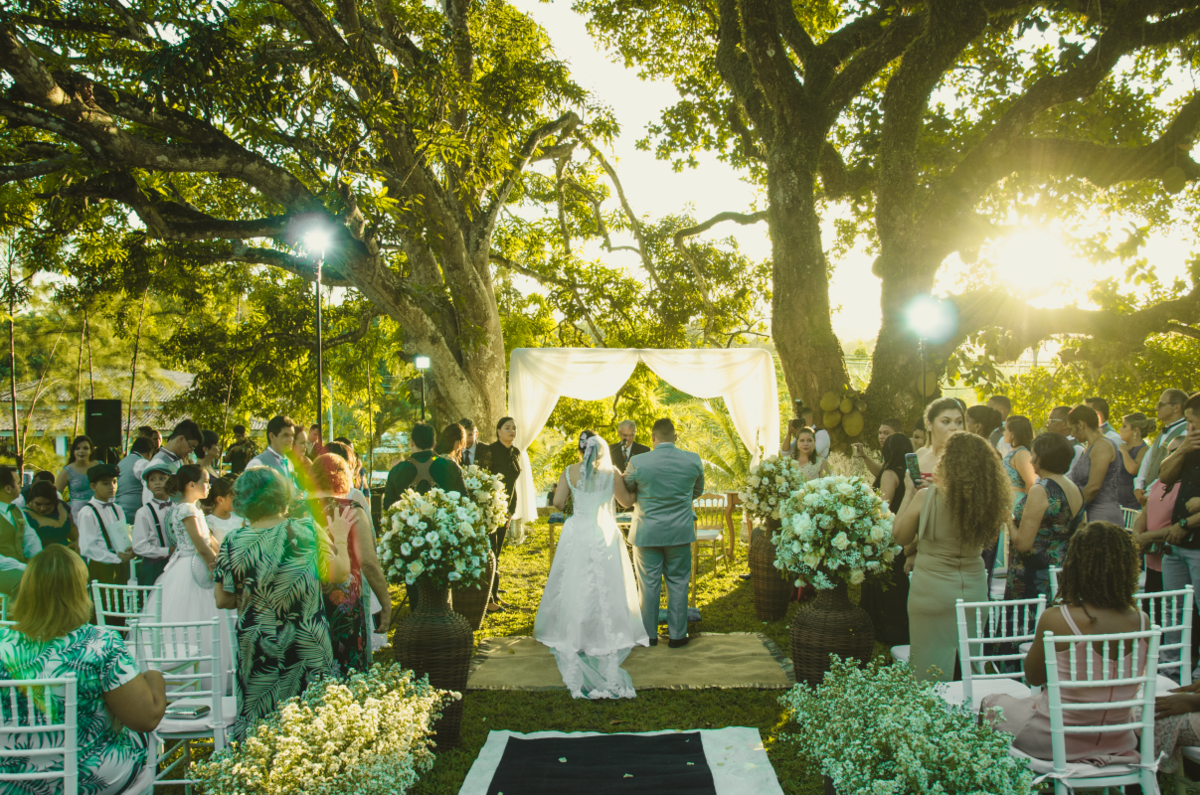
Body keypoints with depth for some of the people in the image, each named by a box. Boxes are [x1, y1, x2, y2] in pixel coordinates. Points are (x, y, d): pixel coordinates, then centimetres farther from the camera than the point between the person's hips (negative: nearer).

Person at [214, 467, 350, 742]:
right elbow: (338, 573, -4)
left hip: (258, 650, 0)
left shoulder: (233, 544, -9)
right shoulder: (307, 531, -10)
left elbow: (222, 600, -2)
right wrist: (339, 538, 11)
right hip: (309, 647, 0)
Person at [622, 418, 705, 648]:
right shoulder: (693, 460, -6)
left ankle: (649, 635, 20)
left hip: (647, 532, -1)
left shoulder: (638, 462, -12)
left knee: (649, 584, 9)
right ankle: (677, 635, 18)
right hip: (680, 532, 1)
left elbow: (625, 497, 1)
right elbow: (698, 491, 12)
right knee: (678, 583, 12)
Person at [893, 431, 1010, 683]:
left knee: (932, 667, 6)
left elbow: (900, 537, -2)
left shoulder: (926, 497, -15)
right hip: (975, 589, 4)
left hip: (932, 591, -4)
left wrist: (909, 492, 6)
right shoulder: (989, 497, -7)